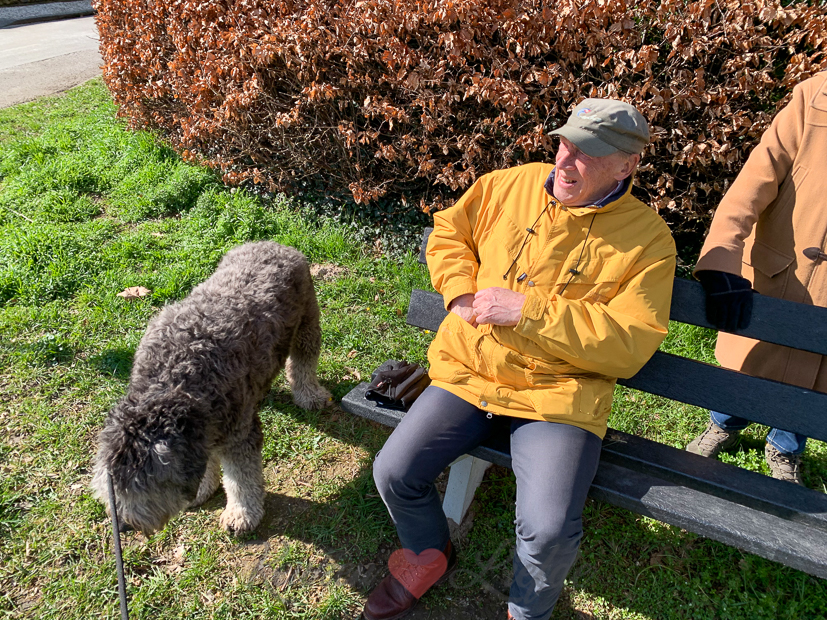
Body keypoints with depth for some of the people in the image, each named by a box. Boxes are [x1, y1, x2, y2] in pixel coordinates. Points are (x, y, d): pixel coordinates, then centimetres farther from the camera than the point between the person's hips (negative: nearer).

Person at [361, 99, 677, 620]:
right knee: (394, 473, -6)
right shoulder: (509, 185, 4)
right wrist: (461, 293, -1)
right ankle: (428, 557, 31)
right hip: (468, 369, 4)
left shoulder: (648, 238, -6)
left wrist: (526, 310, -18)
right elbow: (448, 233, 18)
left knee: (549, 530, -20)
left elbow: (630, 345, -14)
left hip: (558, 394, -3)